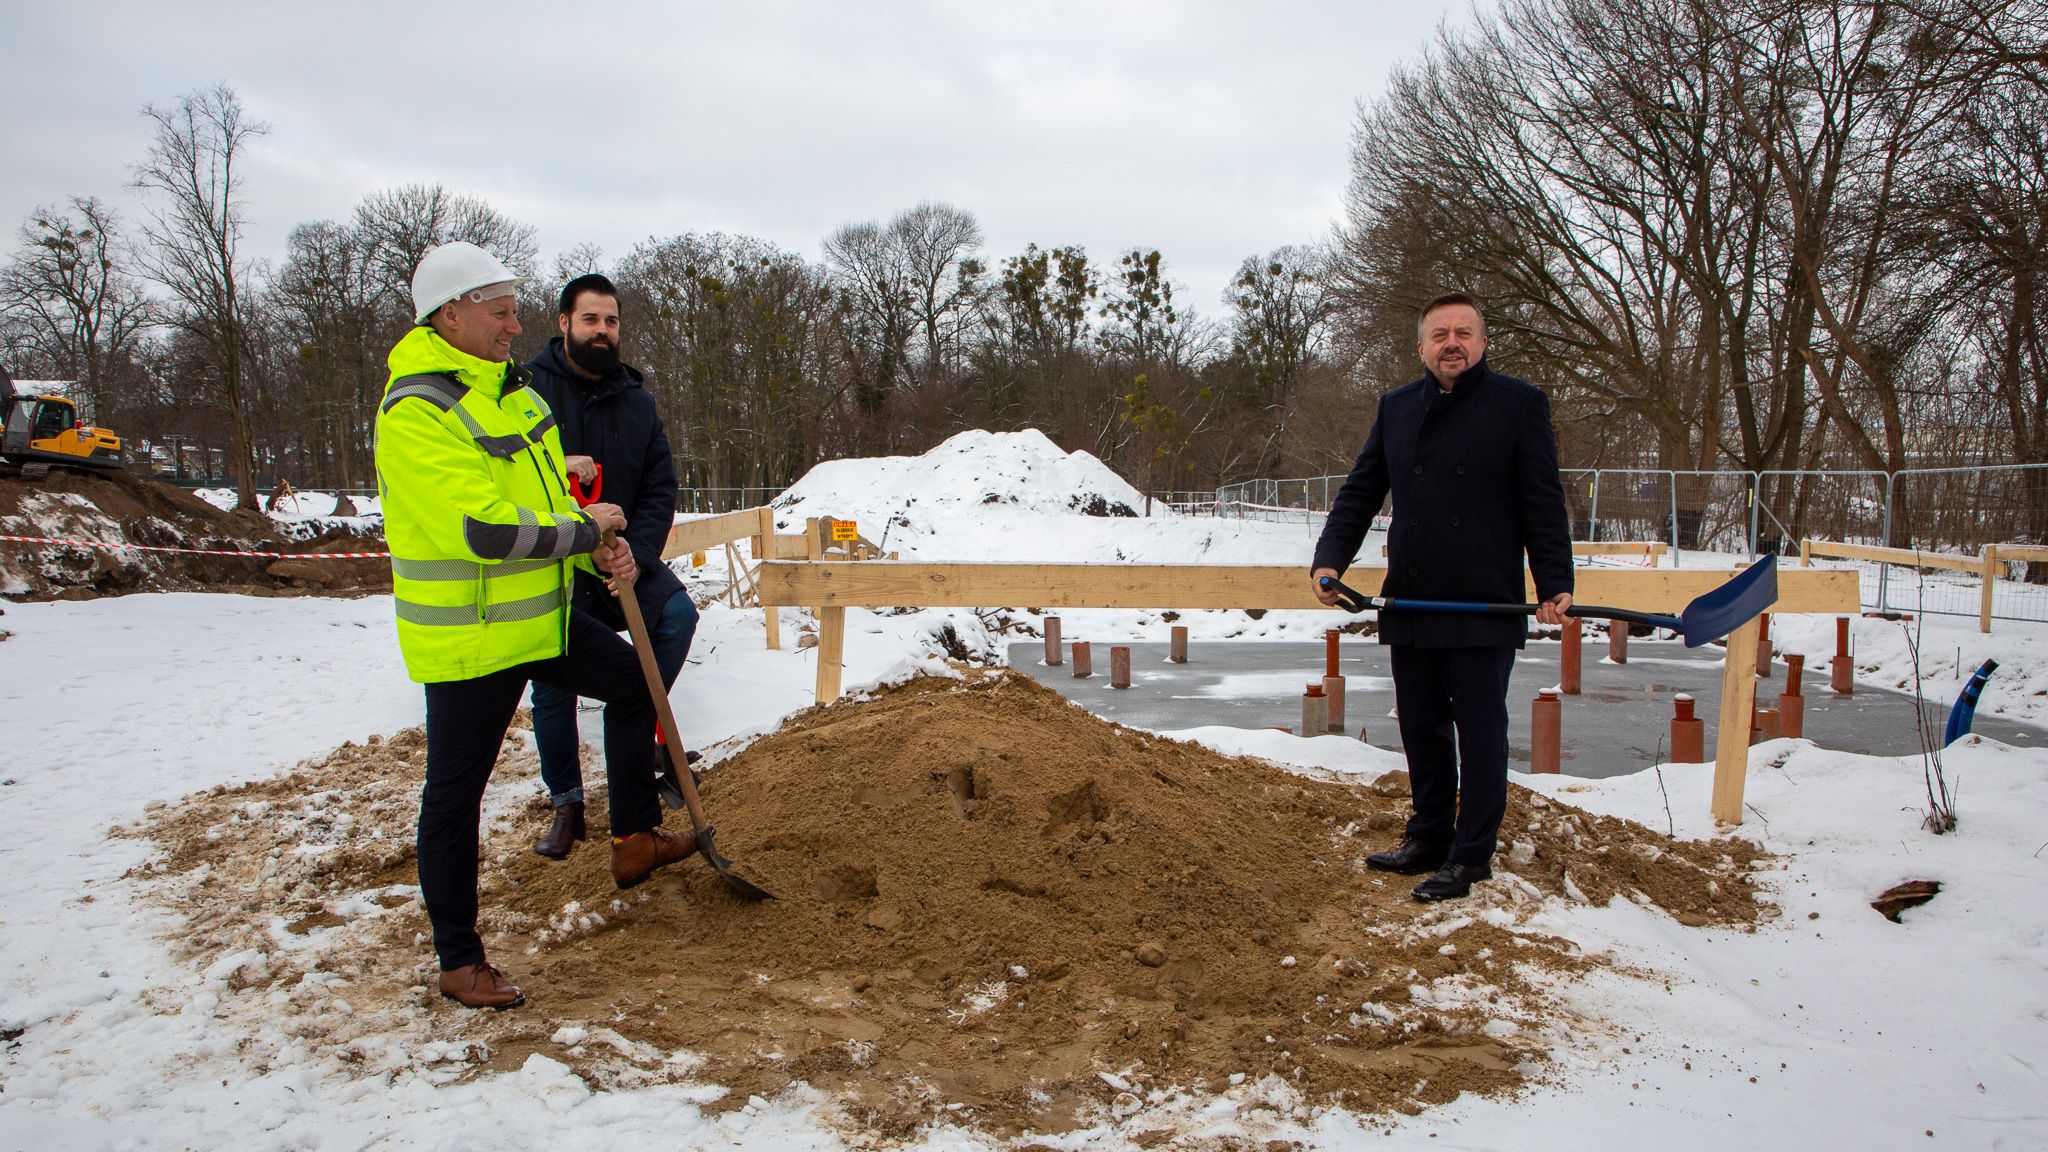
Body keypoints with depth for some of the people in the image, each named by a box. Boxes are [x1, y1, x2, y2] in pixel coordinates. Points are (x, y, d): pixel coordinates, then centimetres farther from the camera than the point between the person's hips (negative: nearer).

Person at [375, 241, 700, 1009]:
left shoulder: (510, 389, 8)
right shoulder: (416, 412, -21)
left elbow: (545, 493, 14)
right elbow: (487, 528, -30)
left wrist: (600, 551, -4)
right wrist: (587, 530, -16)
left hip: (541, 619, 9)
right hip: (466, 640, -9)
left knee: (632, 682, 19)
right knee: (454, 794, 3)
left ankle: (635, 840, 33)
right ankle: (459, 961, 16)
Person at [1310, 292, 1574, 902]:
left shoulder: (1519, 403, -2)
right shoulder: (1396, 408, 11)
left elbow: (1543, 504, -3)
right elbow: (1359, 493, 12)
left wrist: (1555, 584, -9)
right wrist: (1330, 558, -2)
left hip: (1485, 608, -5)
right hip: (1409, 607, 5)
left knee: (1479, 733, 3)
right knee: (1422, 732, 14)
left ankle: (1471, 856, 14)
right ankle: (1429, 839, 28)